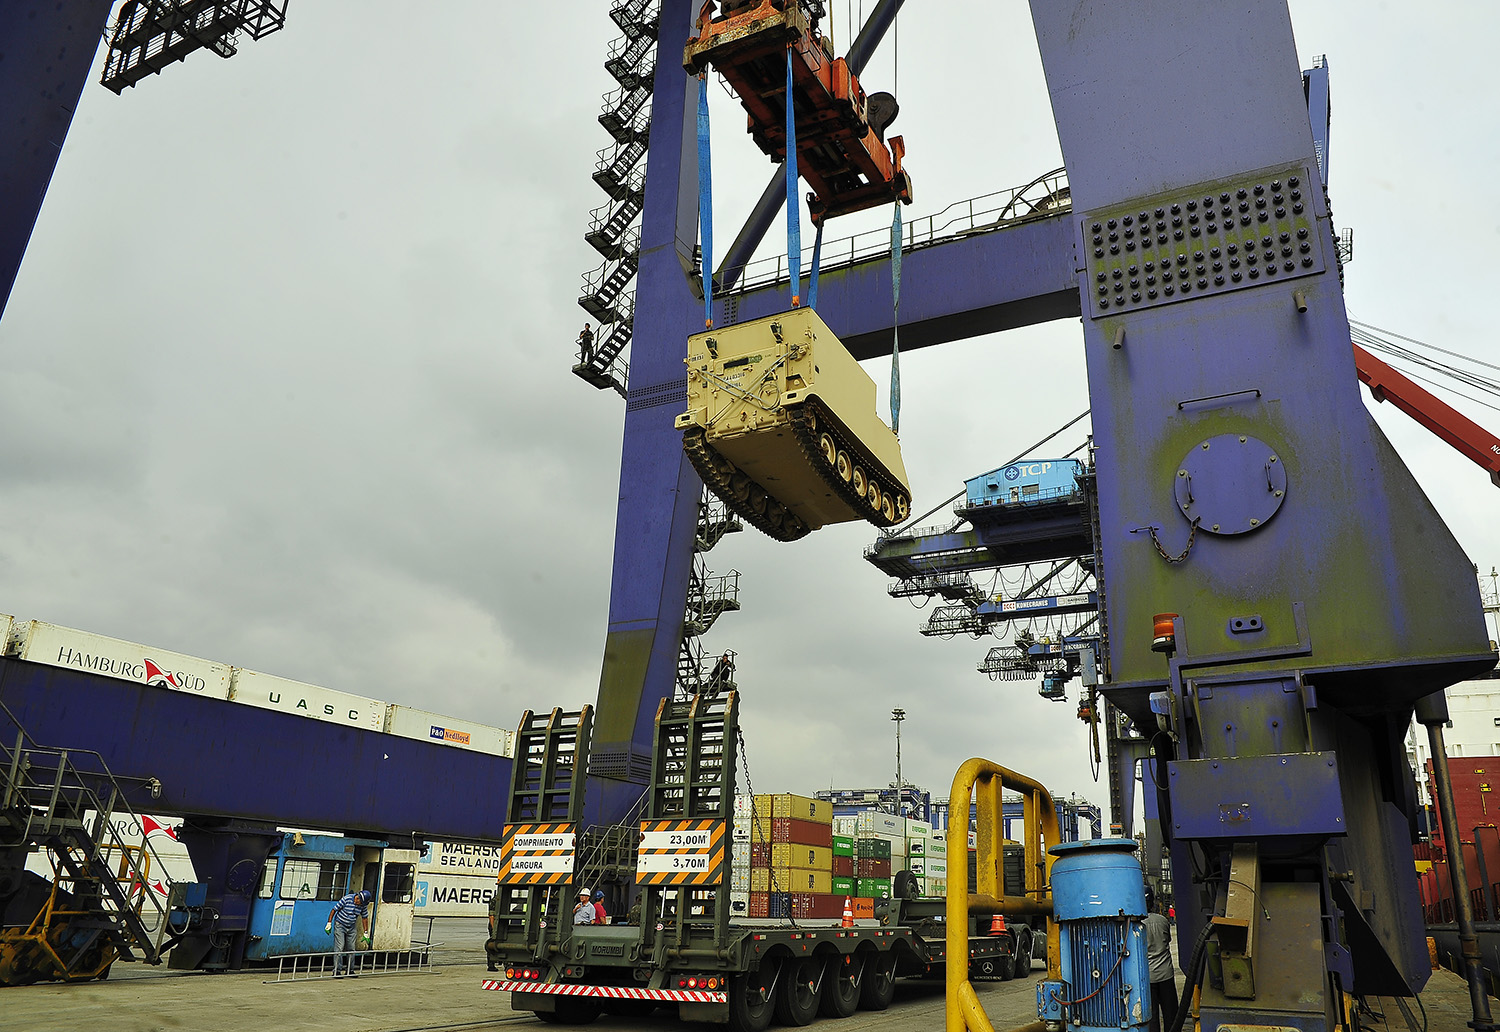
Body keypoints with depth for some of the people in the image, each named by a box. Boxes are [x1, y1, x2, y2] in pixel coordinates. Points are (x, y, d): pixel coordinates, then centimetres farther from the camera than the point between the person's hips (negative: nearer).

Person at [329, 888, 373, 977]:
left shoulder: (363, 905, -6)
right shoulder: (347, 899, -20)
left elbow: (364, 918, 4)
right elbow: (334, 910, -13)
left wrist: (365, 933, 5)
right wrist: (329, 924, -15)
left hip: (351, 928, 4)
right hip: (340, 926, -4)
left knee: (351, 949, 5)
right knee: (339, 948, -9)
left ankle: (350, 970, 13)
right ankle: (337, 970, -5)